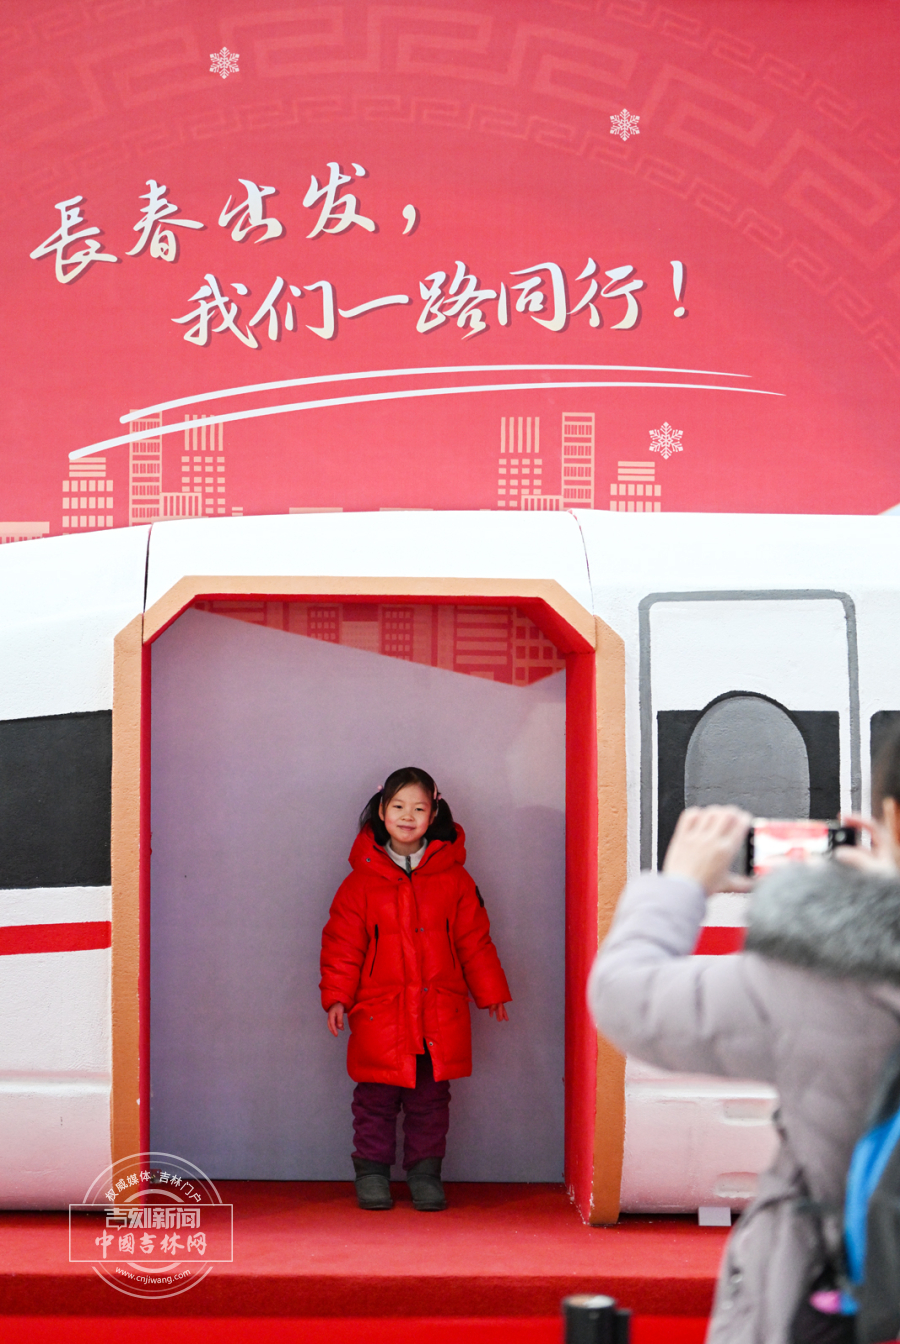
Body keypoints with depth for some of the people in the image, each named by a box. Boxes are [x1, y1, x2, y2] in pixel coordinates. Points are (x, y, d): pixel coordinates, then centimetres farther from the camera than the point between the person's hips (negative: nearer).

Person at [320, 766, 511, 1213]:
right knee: (376, 1096, 2)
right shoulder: (362, 881, 2)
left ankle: (425, 1172, 17)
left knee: (430, 1097, 6)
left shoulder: (453, 879, 6)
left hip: (439, 1014, 1)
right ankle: (372, 1172, 16)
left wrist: (490, 992, 10)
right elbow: (342, 942, 3)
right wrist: (337, 996, -5)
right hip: (379, 1012, -1)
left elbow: (474, 941, 11)